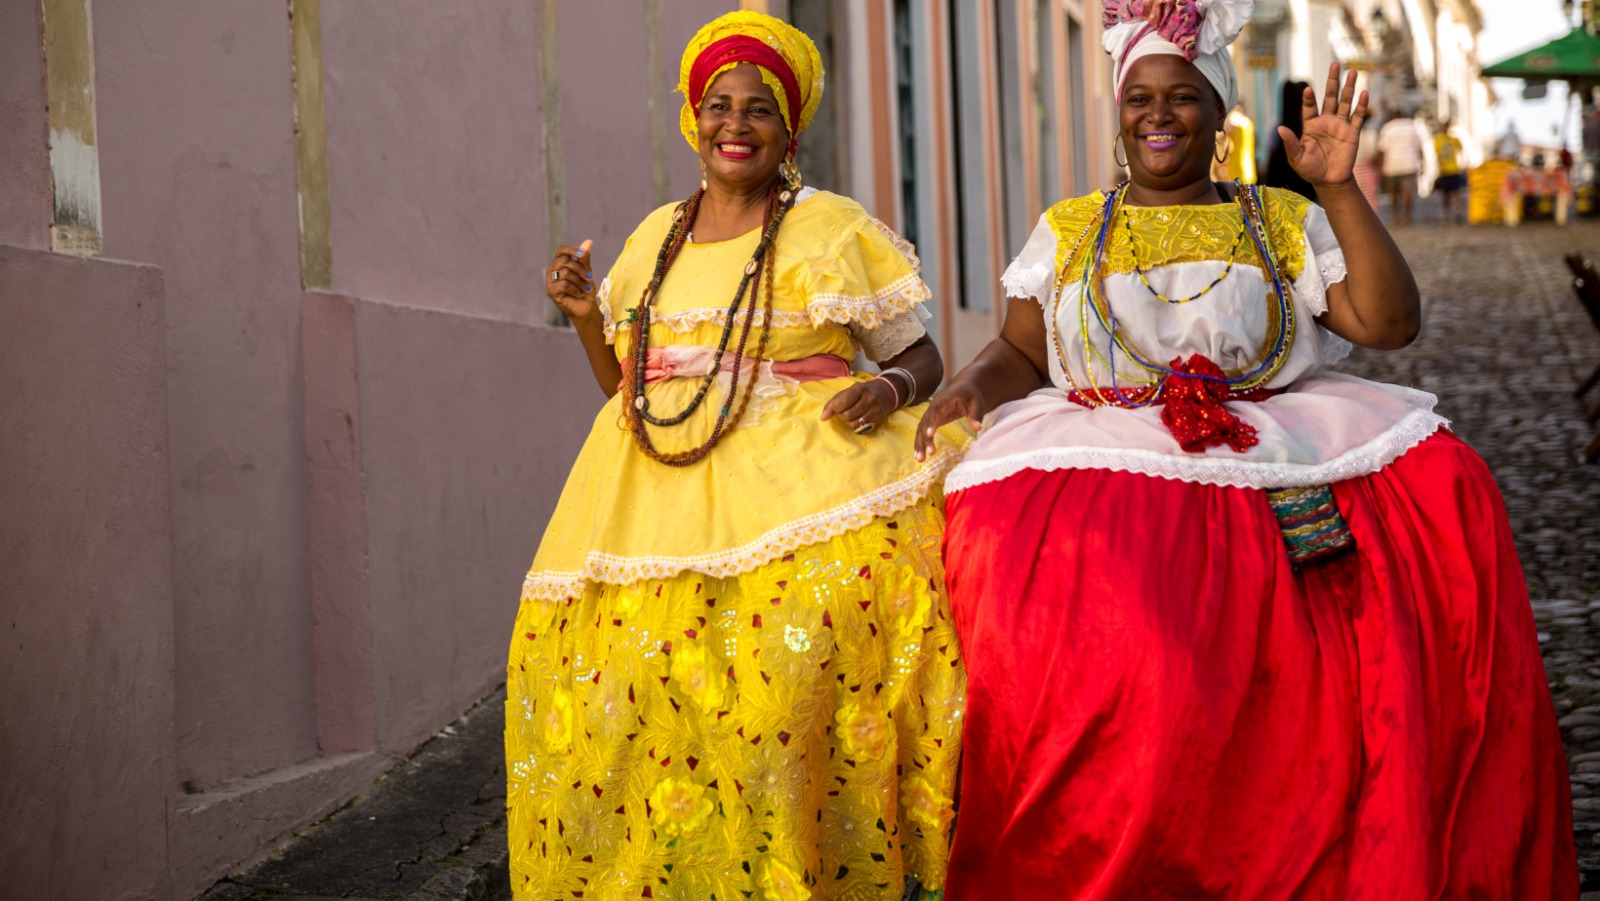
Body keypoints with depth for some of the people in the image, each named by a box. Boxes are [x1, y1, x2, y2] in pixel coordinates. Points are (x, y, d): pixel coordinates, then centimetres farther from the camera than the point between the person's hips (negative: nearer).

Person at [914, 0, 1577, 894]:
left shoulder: (1281, 220, 14)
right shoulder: (1069, 230, 17)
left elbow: (1389, 322, 4)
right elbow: (1019, 353, 14)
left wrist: (1338, 189, -2)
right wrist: (974, 386, -9)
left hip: (1281, 444, 1)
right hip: (1106, 454, -1)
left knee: (1442, 486, -23)